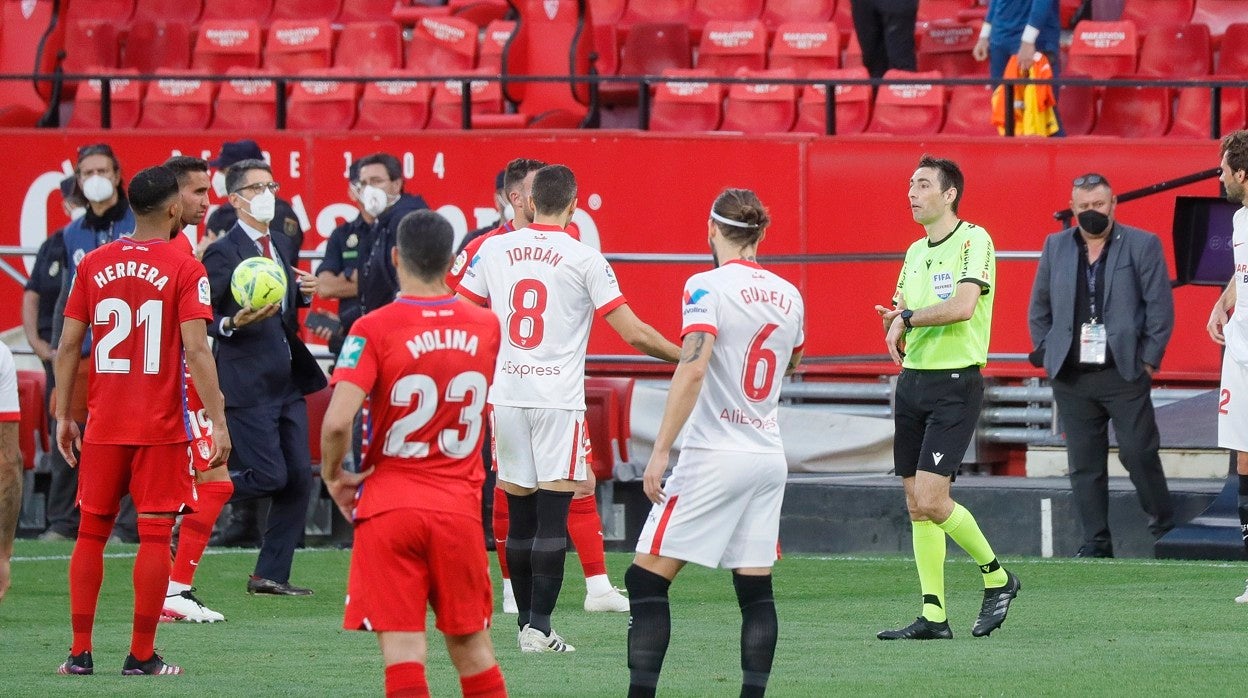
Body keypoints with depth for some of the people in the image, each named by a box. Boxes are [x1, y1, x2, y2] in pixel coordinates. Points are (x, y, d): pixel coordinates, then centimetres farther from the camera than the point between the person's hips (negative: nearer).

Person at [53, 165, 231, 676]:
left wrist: (63, 415, 13)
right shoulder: (185, 270, -7)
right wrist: (218, 422, -12)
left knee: (92, 531, 10)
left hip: (103, 424, 3)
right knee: (155, 536, 1)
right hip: (161, 426, -3)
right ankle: (142, 657, 0)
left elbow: (68, 346, 5)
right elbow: (196, 351, -14)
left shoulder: (93, 265, 5)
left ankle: (80, 653, 8)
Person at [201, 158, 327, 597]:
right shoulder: (223, 253, -9)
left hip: (288, 382, 8)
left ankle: (271, 575, 11)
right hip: (248, 385, -8)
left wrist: (304, 294, 4)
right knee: (269, 475, -11)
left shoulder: (283, 247, 15)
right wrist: (233, 324, -28)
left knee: (299, 478, 4)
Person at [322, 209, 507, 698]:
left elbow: (337, 422, -19)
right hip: (459, 507, 4)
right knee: (471, 643, 14)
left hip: (389, 504, -4)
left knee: (402, 646, -5)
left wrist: (334, 475, -3)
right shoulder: (485, 327, 2)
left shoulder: (374, 329, -11)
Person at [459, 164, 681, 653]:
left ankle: (526, 622, 14)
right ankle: (539, 626, -10)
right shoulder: (585, 259, -6)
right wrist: (685, 356, 6)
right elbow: (633, 333, -7)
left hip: (506, 396, 4)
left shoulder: (493, 250, 4)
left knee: (520, 518, 10)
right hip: (558, 399, -4)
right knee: (552, 520, -4)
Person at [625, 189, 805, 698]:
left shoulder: (708, 287, -9)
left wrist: (660, 451, -21)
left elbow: (693, 368, -21)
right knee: (756, 591, 6)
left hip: (714, 458, -6)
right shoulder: (788, 296, 9)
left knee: (646, 580, -2)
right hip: (769, 459, 6)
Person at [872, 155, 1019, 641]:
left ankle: (997, 577, 8)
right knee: (916, 504, 4)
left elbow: (963, 305, -23)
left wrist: (908, 317, -12)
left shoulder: (973, 240, -8)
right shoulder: (915, 252, 16)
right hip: (913, 380, 8)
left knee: (931, 499, -14)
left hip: (956, 385, -8)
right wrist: (894, 323, -6)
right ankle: (933, 615, 7)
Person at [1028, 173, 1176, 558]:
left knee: (1139, 453, -4)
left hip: (1124, 373, -3)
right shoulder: (1056, 247, 10)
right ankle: (1096, 542, 9)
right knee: (1084, 463, 3)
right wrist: (1047, 356, 8)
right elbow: (1039, 307, 16)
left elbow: (1160, 307, -1)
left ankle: (1164, 527, 15)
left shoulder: (1142, 245, 0)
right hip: (1072, 377, 3)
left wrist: (1148, 360, -5)